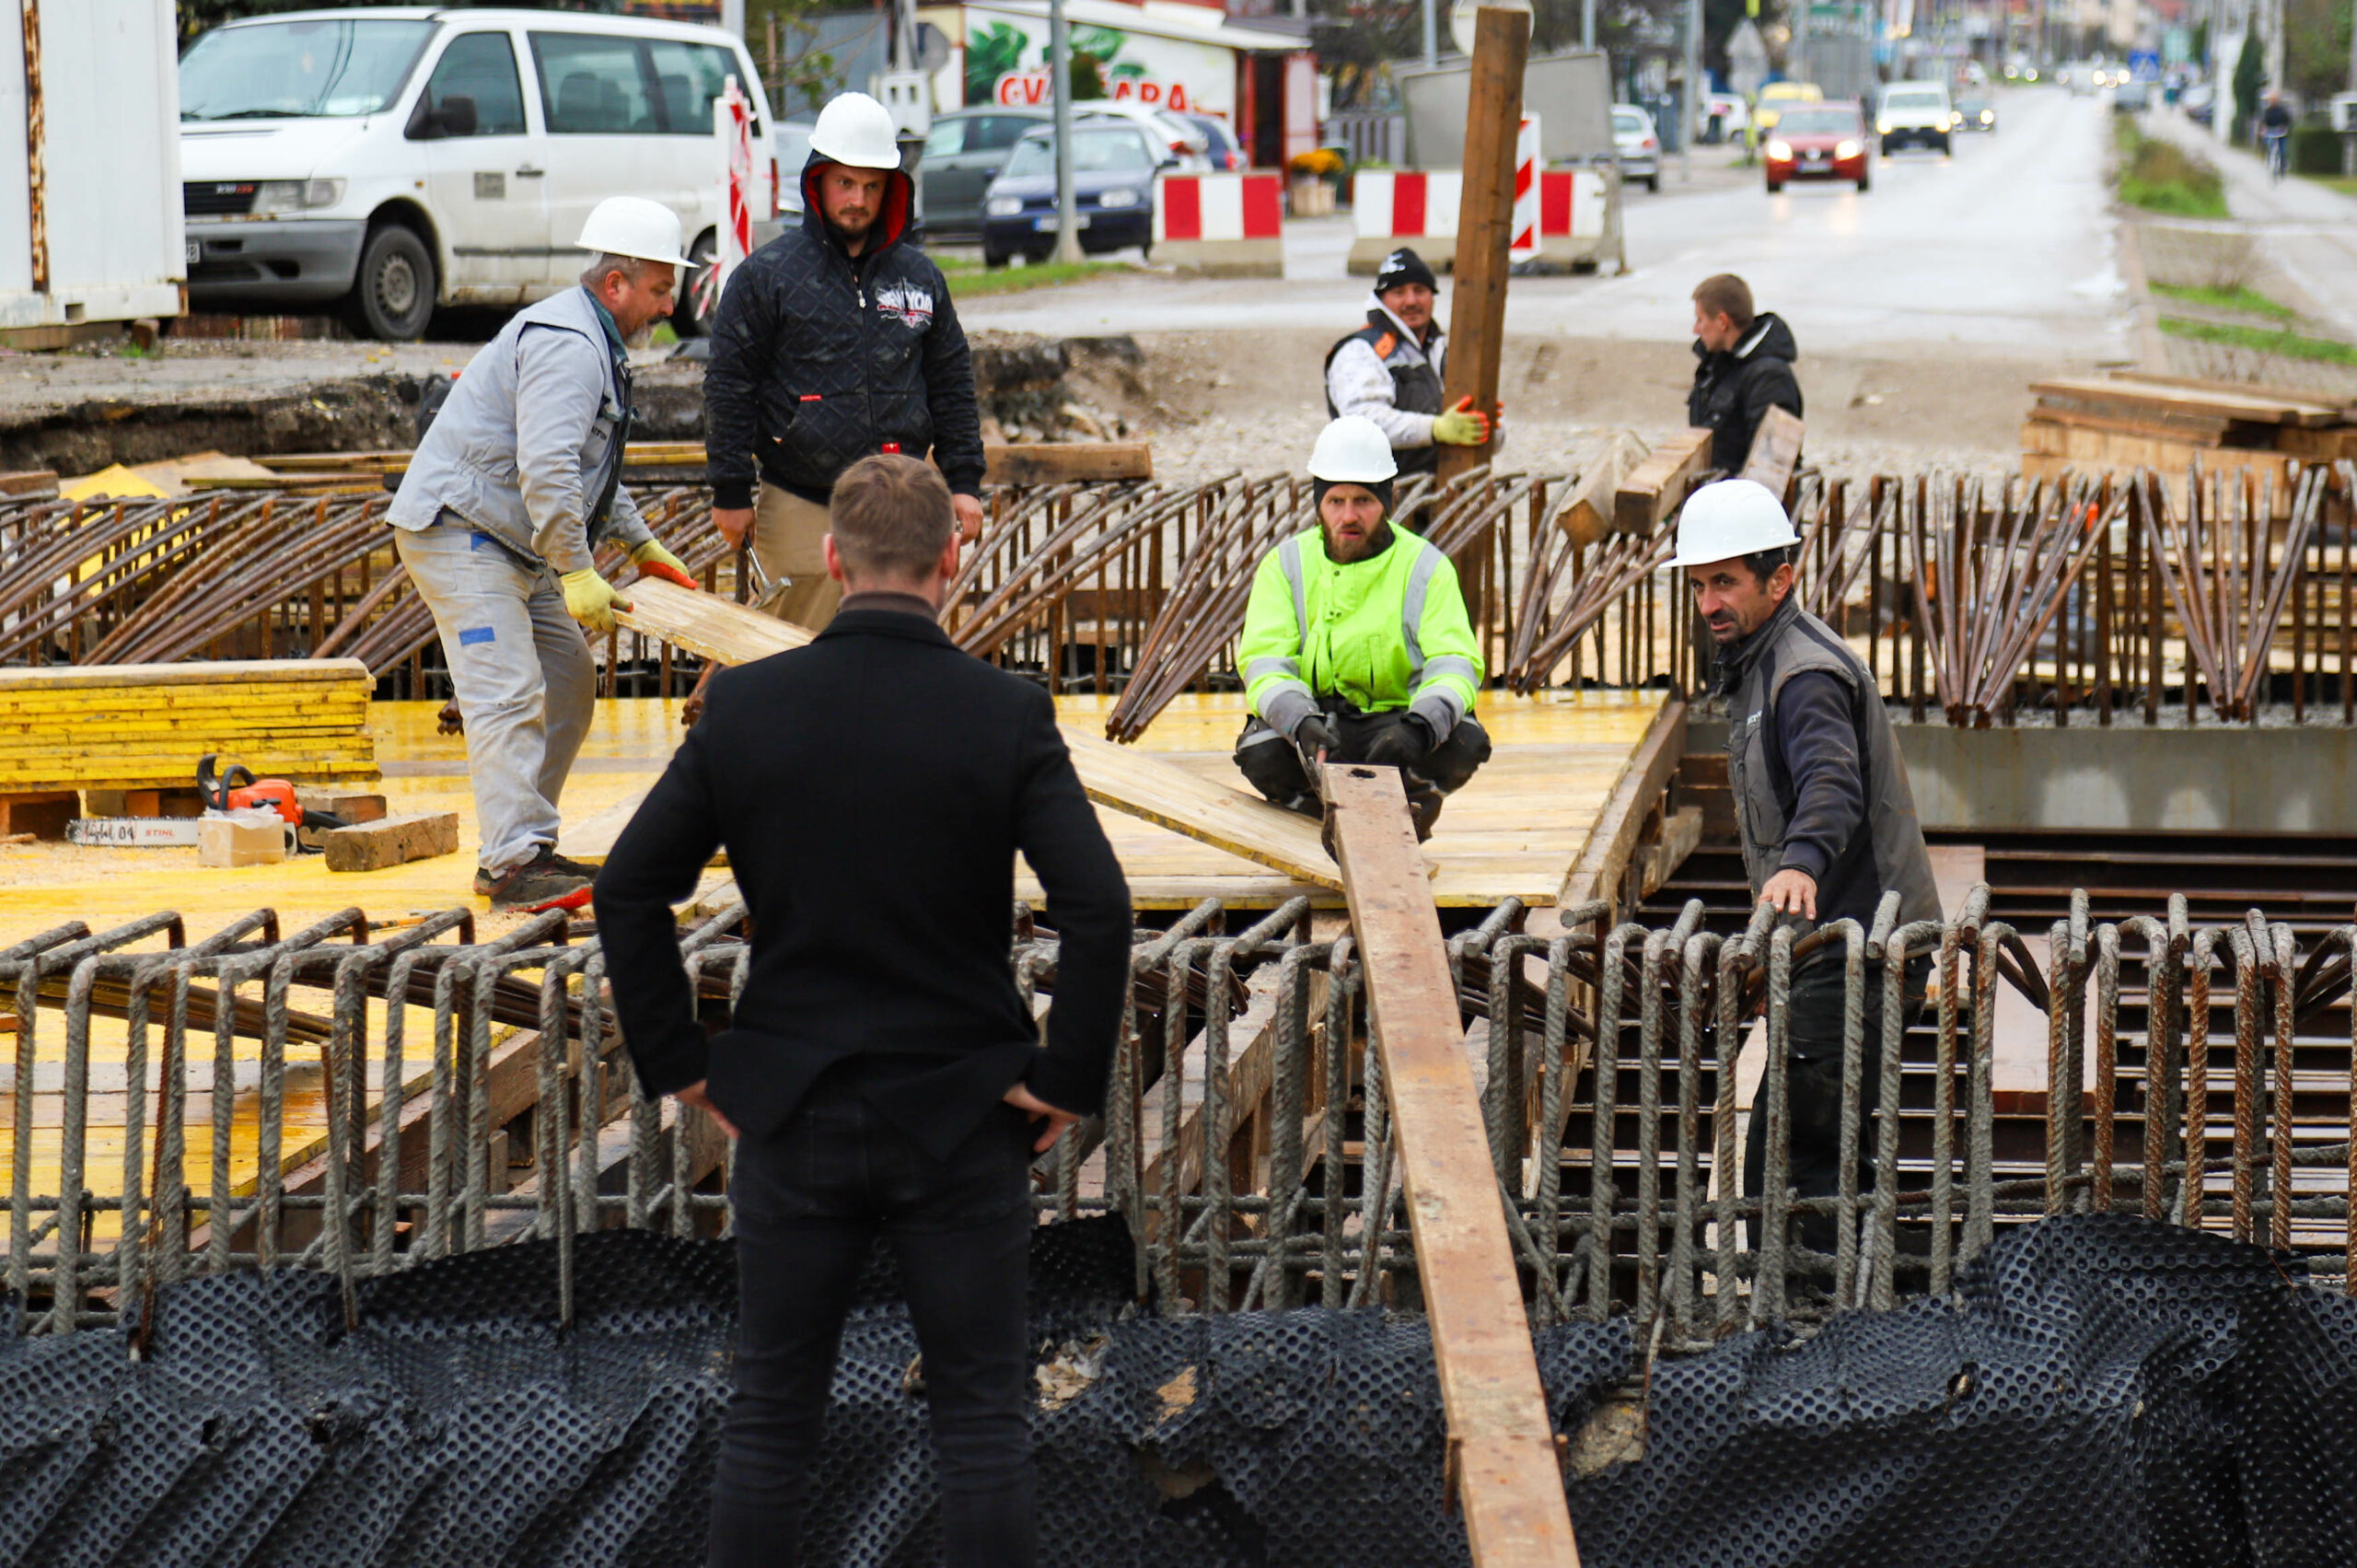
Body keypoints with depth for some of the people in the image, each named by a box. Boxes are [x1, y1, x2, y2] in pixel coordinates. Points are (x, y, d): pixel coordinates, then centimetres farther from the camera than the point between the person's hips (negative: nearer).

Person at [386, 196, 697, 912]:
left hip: (506, 546, 11)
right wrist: (577, 573, -27)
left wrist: (643, 546, 24)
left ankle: (513, 850, 14)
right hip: (458, 535, -11)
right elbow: (546, 469, -29)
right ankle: (517, 865, -23)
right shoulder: (566, 344, -19)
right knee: (509, 694, -18)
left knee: (569, 679, 11)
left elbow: (592, 467, 29)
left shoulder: (595, 343, 17)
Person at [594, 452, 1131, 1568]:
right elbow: (1097, 909, -17)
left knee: (770, 1414, 12)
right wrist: (1066, 1081, -7)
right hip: (961, 1123, -1)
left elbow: (629, 889, -4)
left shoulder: (744, 707, -5)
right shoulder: (1007, 717, -10)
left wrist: (676, 1062, 4)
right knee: (982, 1416, 7)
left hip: (791, 1114, 1)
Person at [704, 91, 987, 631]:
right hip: (801, 505, -3)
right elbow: (728, 387, 2)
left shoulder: (919, 276, 11)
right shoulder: (766, 275, 0)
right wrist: (731, 493, -1)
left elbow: (952, 384, 18)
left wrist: (964, 482, 12)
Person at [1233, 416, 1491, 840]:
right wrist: (1301, 723, -33)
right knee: (1262, 755, -33)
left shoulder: (1426, 568, 0)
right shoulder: (1285, 565, 2)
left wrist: (1420, 726, -35)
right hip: (1311, 720, 0)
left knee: (1466, 742, -30)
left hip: (1396, 721, 0)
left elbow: (1454, 663, -11)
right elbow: (1264, 664, -9)